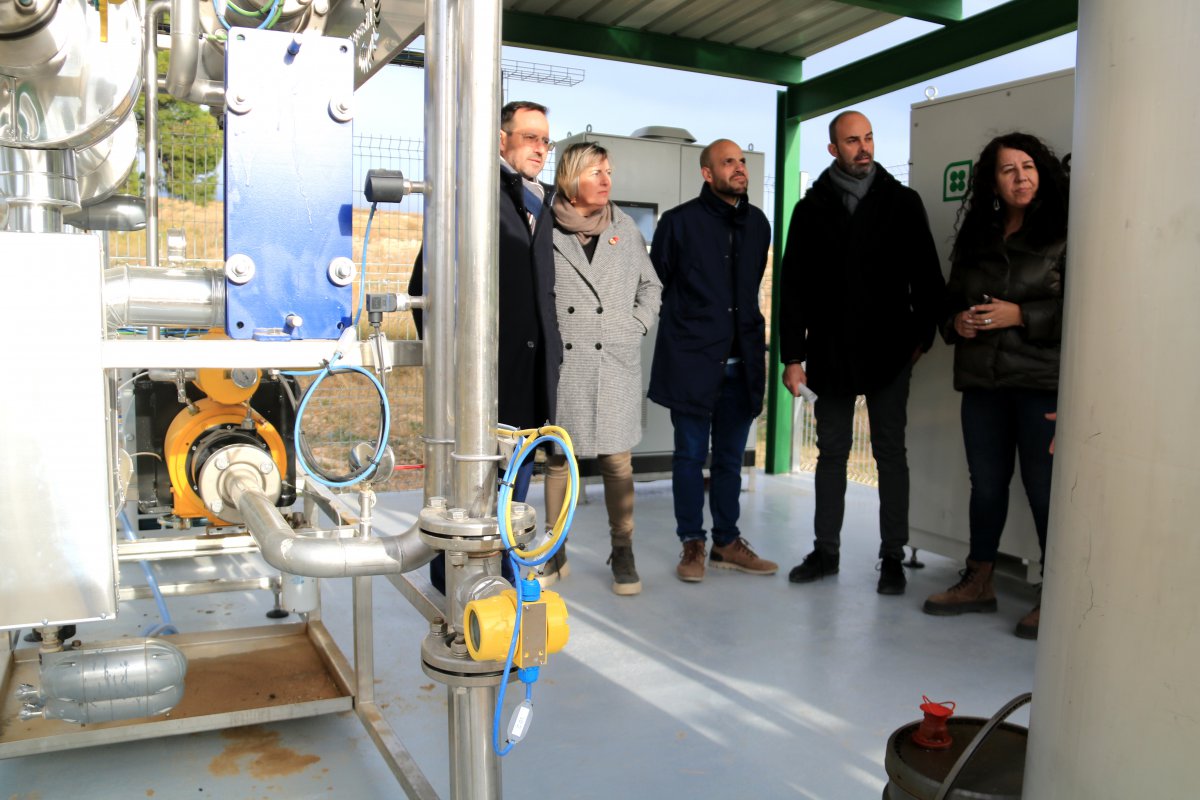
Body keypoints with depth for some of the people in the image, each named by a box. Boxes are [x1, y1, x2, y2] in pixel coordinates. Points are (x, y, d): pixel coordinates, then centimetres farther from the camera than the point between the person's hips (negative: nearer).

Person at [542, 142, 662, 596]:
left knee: (617, 460, 1)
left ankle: (622, 551, 12)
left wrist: (637, 326, 8)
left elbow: (651, 286, 20)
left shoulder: (625, 229, 10)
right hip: (561, 363, -1)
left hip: (615, 363, 2)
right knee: (558, 458, 7)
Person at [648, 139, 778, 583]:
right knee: (691, 455, 3)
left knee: (731, 456, 12)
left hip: (740, 361, 5)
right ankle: (692, 545, 15)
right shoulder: (679, 221, -3)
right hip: (692, 360, -4)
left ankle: (727, 542, 23)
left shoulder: (757, 224, 11)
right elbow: (656, 283, 4)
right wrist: (684, 323, 6)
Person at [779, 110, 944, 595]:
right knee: (831, 453, 9)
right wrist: (792, 355, -2)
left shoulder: (902, 202, 4)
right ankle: (826, 551, 19)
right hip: (829, 352, 1)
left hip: (887, 351, -1)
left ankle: (892, 557, 12)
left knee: (890, 453, 3)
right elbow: (792, 287, 3)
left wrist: (922, 336, -2)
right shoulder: (811, 209, 5)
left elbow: (926, 276, 5)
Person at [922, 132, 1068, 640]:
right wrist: (956, 322, -1)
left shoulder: (1063, 233, -2)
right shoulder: (977, 236, 14)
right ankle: (977, 583, 24)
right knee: (986, 484, 12)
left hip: (1042, 382, -5)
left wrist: (1021, 316, -16)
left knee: (1044, 488, -1)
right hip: (982, 380, 5)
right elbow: (951, 299, 20)